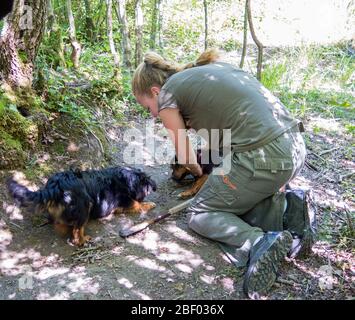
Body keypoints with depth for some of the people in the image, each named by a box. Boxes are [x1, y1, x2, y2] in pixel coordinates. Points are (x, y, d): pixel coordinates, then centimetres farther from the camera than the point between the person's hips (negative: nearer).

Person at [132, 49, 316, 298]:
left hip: (263, 158, -8)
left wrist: (199, 172, 34)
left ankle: (259, 243, -11)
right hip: (295, 146, 8)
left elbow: (185, 156, 12)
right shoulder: (212, 68, 22)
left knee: (199, 214, 11)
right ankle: (288, 207, 8)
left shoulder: (167, 95, 3)